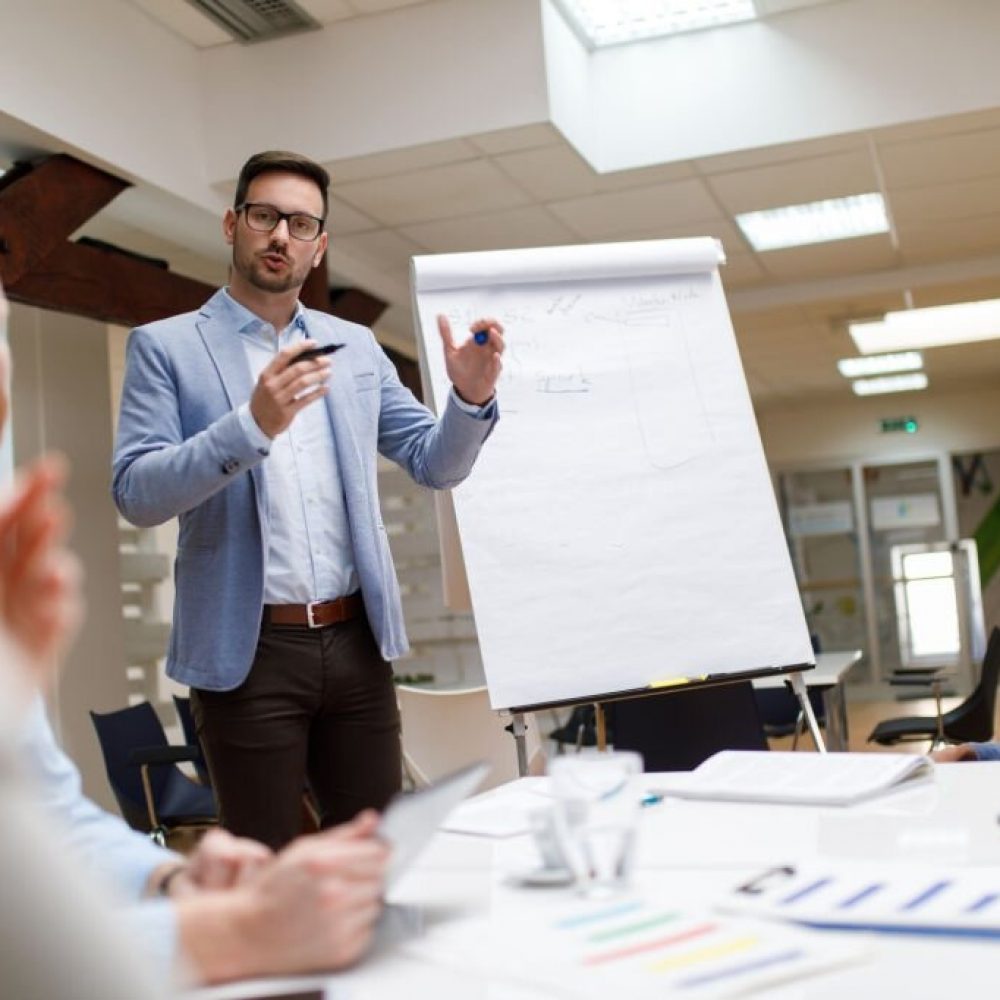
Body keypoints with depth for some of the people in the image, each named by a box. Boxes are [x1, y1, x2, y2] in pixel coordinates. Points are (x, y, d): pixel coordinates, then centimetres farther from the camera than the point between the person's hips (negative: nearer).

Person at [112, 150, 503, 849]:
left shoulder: (355, 346, 11)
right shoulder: (165, 347, 0)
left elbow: (436, 464, 10)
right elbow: (136, 494, -11)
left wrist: (471, 396, -11)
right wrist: (252, 424, -26)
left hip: (357, 642, 4)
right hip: (247, 652, -3)